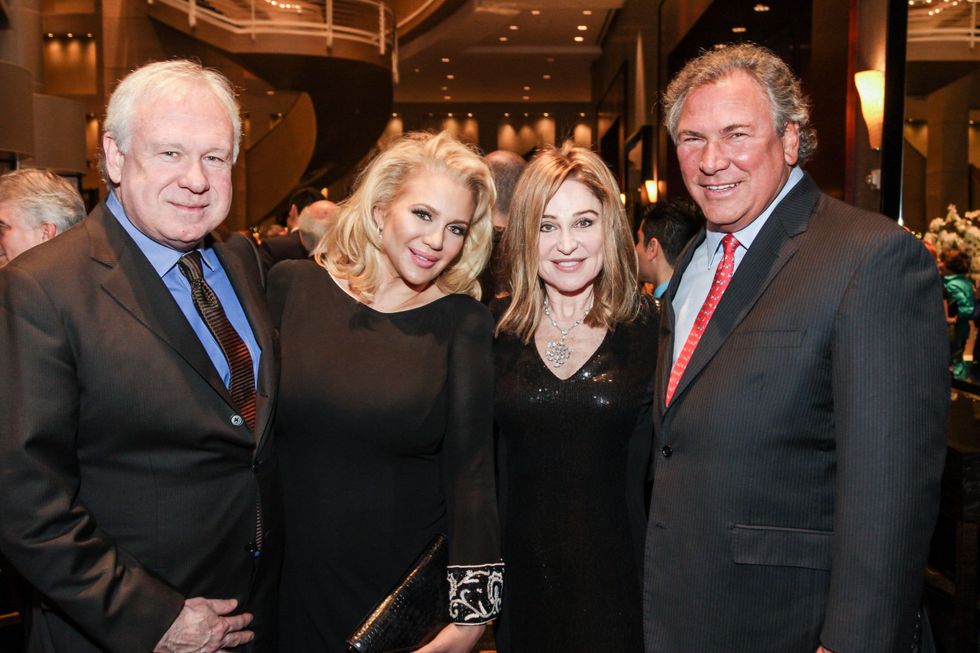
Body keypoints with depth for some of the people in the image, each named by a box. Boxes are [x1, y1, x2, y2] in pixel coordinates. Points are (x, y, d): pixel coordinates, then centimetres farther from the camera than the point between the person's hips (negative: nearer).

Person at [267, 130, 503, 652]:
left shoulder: (463, 324, -7)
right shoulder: (290, 287, -4)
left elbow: (471, 468, -10)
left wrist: (473, 608, -17)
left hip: (410, 590, -1)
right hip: (290, 586, 1)